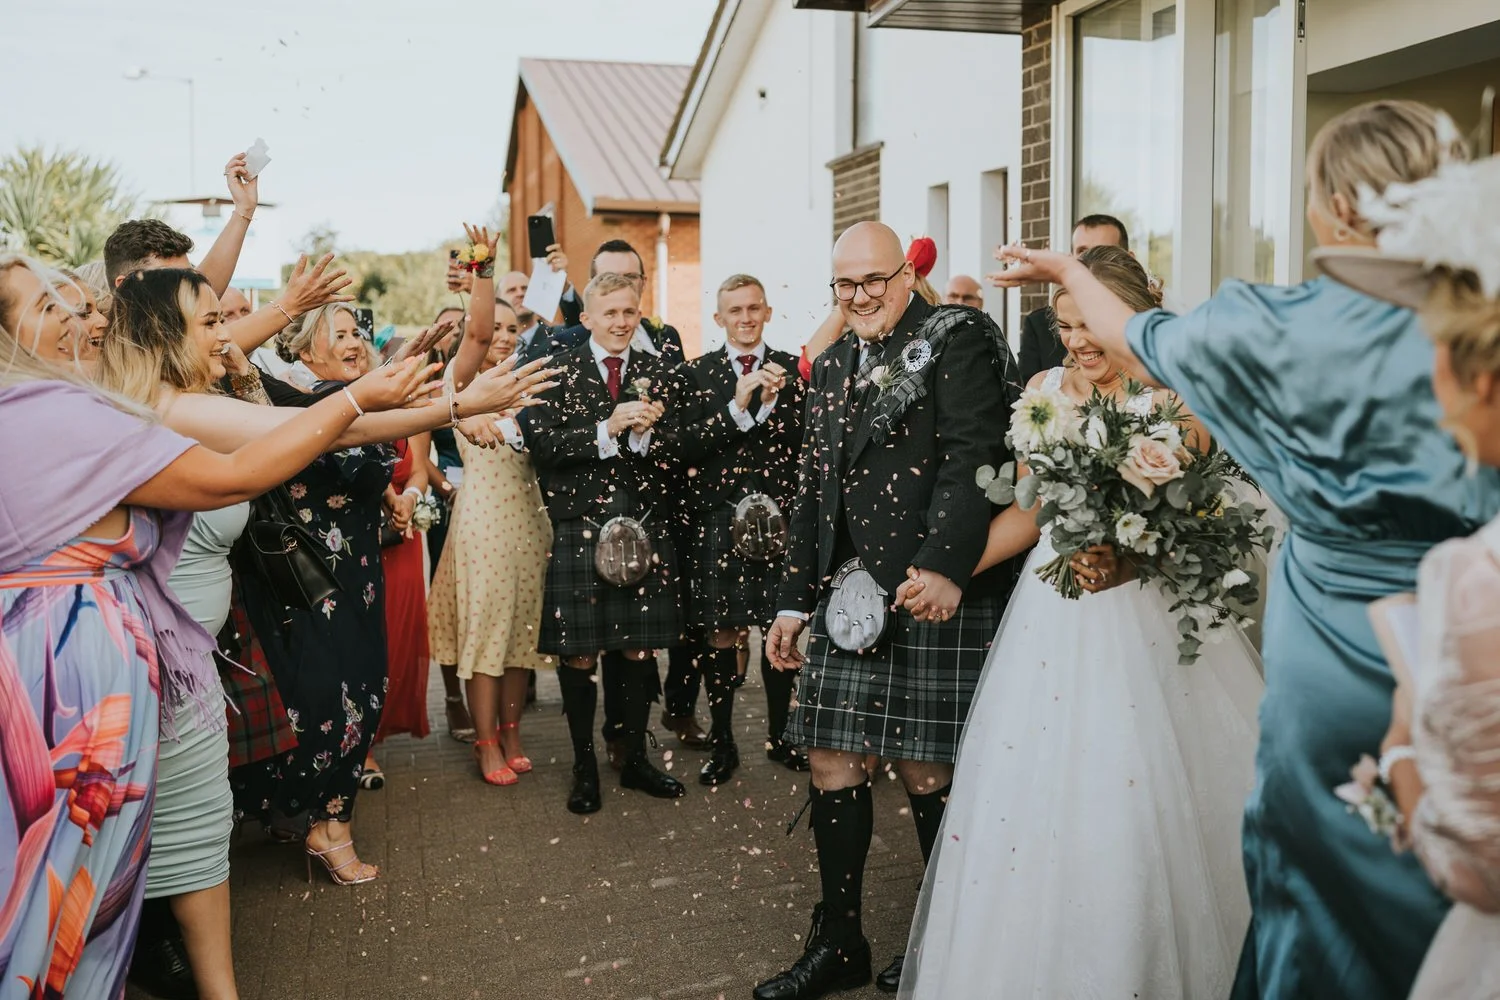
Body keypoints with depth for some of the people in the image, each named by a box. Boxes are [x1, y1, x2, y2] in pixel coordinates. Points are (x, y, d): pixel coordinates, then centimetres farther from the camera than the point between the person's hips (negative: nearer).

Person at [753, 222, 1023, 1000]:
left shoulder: (957, 341, -2)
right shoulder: (832, 366, 19)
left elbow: (973, 457, -15)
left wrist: (945, 566, -26)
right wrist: (794, 599, 19)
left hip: (935, 595, -7)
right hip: (849, 597, 7)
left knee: (926, 773, 1)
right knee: (832, 762, 8)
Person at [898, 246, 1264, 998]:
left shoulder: (1177, 392, -4)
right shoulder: (1045, 390, 8)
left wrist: (1130, 560, -26)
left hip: (1153, 610, -4)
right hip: (1057, 617, 4)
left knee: (1146, 796, -3)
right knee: (1037, 789, 5)